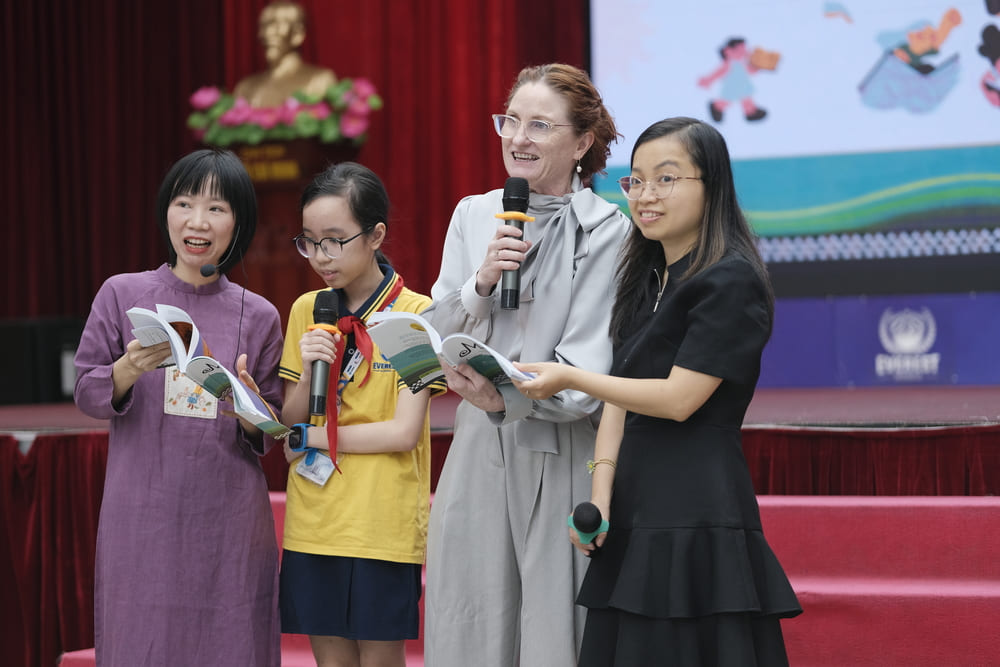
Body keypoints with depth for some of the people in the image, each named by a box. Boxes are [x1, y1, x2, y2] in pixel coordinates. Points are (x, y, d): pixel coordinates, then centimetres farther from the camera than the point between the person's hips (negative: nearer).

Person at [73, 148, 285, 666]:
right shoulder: (121, 295, 3)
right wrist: (130, 368, -15)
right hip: (142, 517, -1)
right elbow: (86, 394, 4)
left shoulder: (258, 316, 6)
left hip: (228, 522, 1)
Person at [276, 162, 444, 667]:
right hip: (314, 525, 4)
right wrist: (307, 375, -11)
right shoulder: (306, 311, 9)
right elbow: (290, 424, 9)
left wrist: (308, 437, -5)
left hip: (382, 526, -4)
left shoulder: (415, 314, -6)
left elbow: (404, 432, -12)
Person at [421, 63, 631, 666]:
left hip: (563, 454, -4)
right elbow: (436, 337, 8)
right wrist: (481, 283, -9)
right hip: (479, 452, 4)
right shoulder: (473, 215, 10)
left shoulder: (608, 232, -6)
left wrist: (506, 396, -26)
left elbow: (586, 374, -11)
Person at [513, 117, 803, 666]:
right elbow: (619, 402, 12)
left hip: (698, 516, -7)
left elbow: (678, 398, -15)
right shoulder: (644, 280, 17)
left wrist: (569, 379, -10)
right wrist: (600, 495, -2)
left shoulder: (732, 282, -9)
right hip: (637, 510, 8)